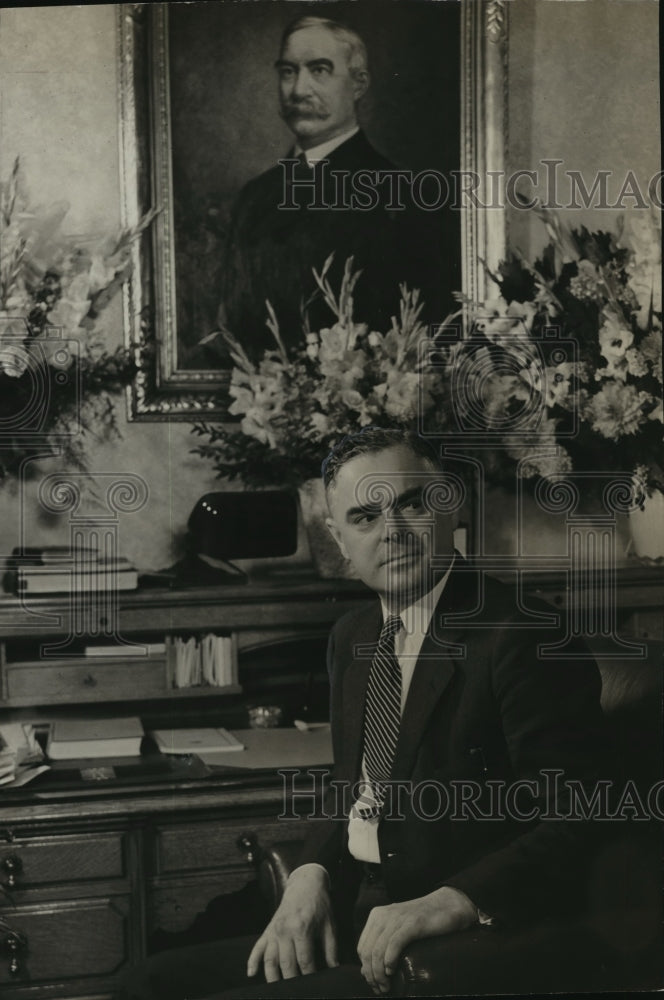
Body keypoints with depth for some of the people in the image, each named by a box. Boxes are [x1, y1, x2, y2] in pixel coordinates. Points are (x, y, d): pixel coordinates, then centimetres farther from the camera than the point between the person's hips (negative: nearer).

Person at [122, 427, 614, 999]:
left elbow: (580, 829, -20)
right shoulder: (351, 637, 12)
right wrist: (312, 877, 0)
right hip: (355, 921, 8)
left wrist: (450, 904, -31)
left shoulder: (525, 642, -15)